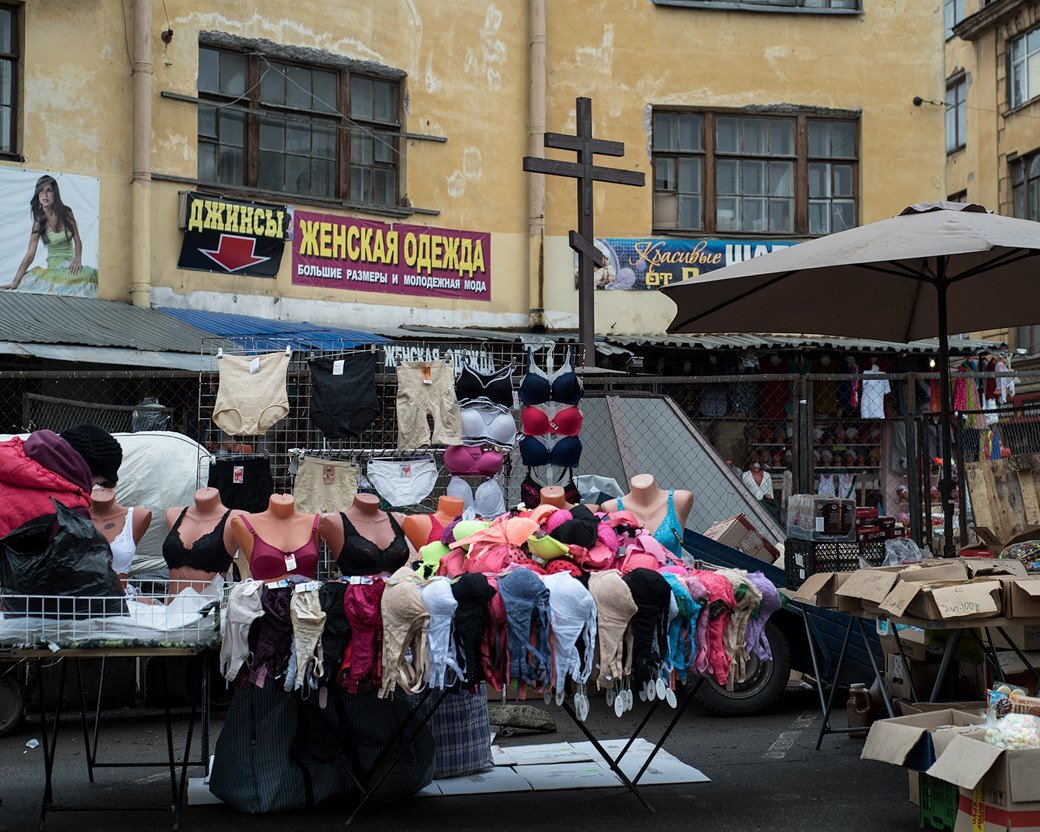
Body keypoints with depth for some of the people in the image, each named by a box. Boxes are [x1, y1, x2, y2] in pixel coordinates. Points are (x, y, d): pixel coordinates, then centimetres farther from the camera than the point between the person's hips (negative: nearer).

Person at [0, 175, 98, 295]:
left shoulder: (66, 212, -3)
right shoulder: (39, 221, -6)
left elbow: (77, 240, 4)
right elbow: (30, 254, -8)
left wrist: (78, 259, -17)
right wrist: (15, 282, -15)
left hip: (70, 262, 1)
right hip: (53, 266, -1)